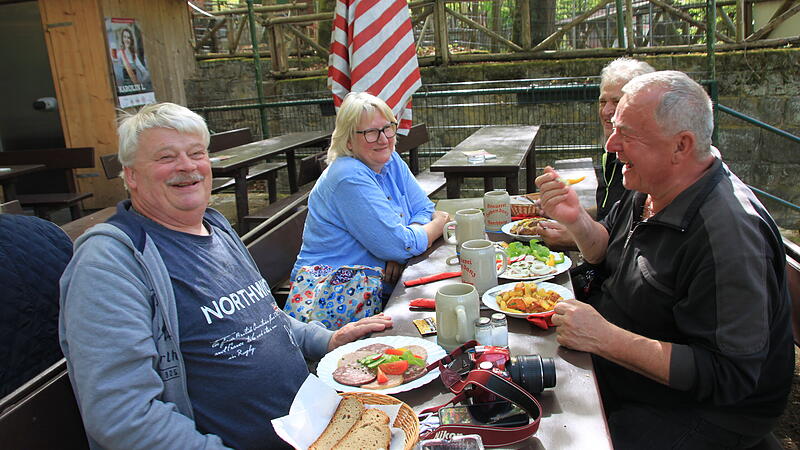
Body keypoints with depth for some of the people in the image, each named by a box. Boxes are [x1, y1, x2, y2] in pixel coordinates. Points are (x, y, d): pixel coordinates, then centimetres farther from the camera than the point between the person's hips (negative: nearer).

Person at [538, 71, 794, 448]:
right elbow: (606, 252, 12)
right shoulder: (650, 189, -2)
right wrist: (576, 220, -10)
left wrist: (604, 339, -33)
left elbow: (727, 375, -31)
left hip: (700, 411, -8)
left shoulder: (728, 233, -31)